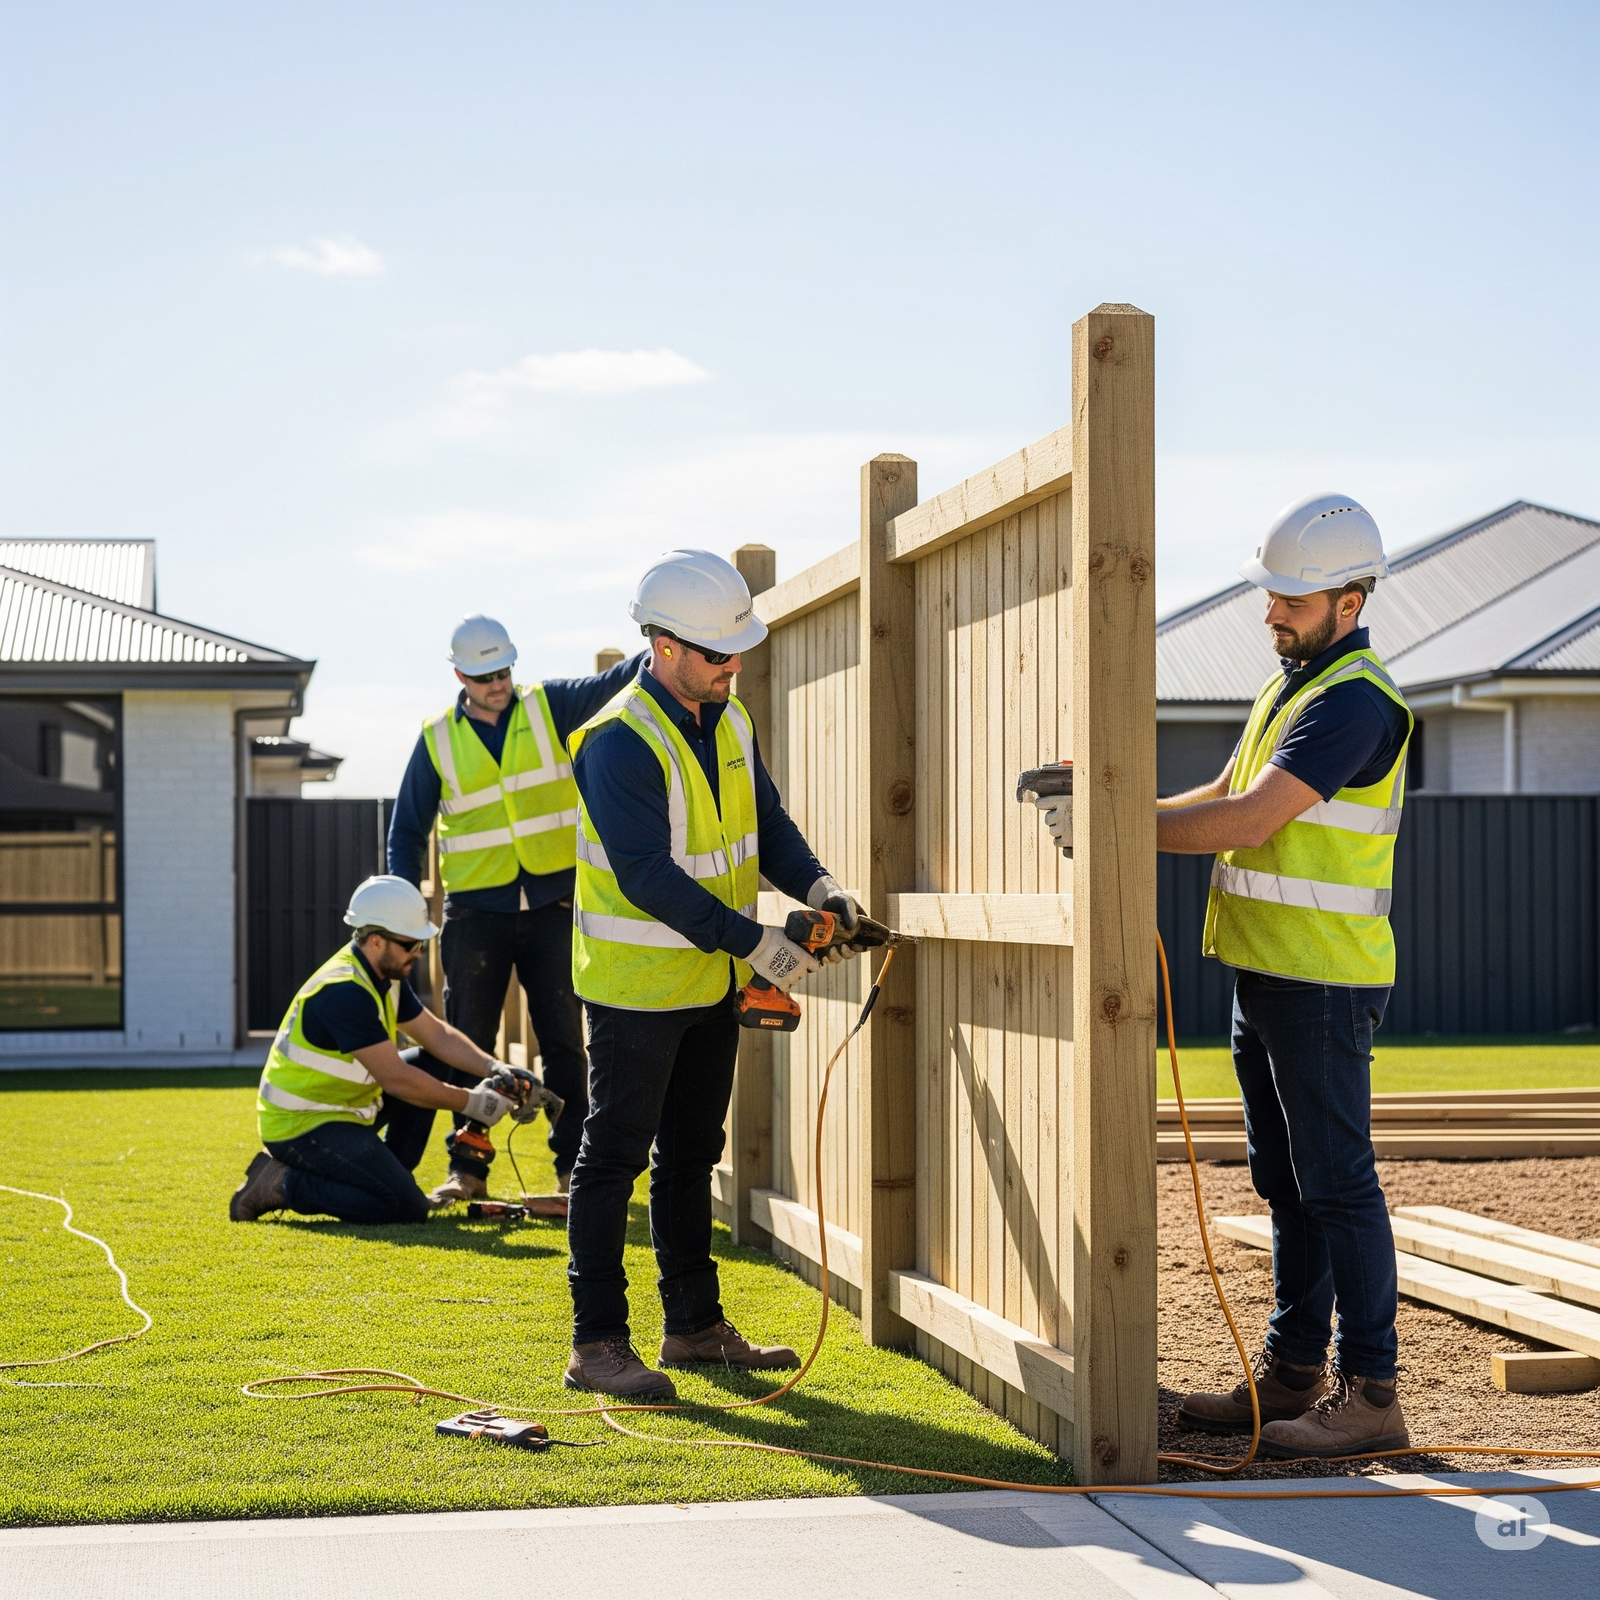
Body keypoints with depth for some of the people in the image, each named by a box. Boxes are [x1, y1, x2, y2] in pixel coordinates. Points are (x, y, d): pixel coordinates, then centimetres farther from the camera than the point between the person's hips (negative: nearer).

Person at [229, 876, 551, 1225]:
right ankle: (285, 1185, -8)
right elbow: (395, 1079, -25)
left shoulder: (387, 975, 5)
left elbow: (437, 1034, 11)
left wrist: (494, 1070, -4)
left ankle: (383, 1178, 12)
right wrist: (470, 1102, -16)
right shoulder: (345, 992, -25)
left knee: (430, 1066, 9)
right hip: (300, 1126, -10)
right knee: (408, 1210, -18)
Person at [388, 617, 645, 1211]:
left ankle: (575, 1169, 6)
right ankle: (468, 1166, 16)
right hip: (476, 912, 1)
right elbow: (407, 833, 8)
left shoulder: (551, 707, 2)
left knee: (564, 1040, 1)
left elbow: (611, 684, -14)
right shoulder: (437, 740, 2)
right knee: (468, 1044, 5)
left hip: (553, 905, 0)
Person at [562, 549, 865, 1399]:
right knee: (615, 1156, -2)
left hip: (711, 980, 8)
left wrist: (816, 885, -9)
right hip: (636, 984, -8)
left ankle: (696, 1325, 25)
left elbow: (765, 822, 11)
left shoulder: (728, 720, 5)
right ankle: (596, 1343, 4)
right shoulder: (621, 741, -22)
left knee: (691, 1154, 16)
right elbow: (648, 877, -26)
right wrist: (755, 943, -27)